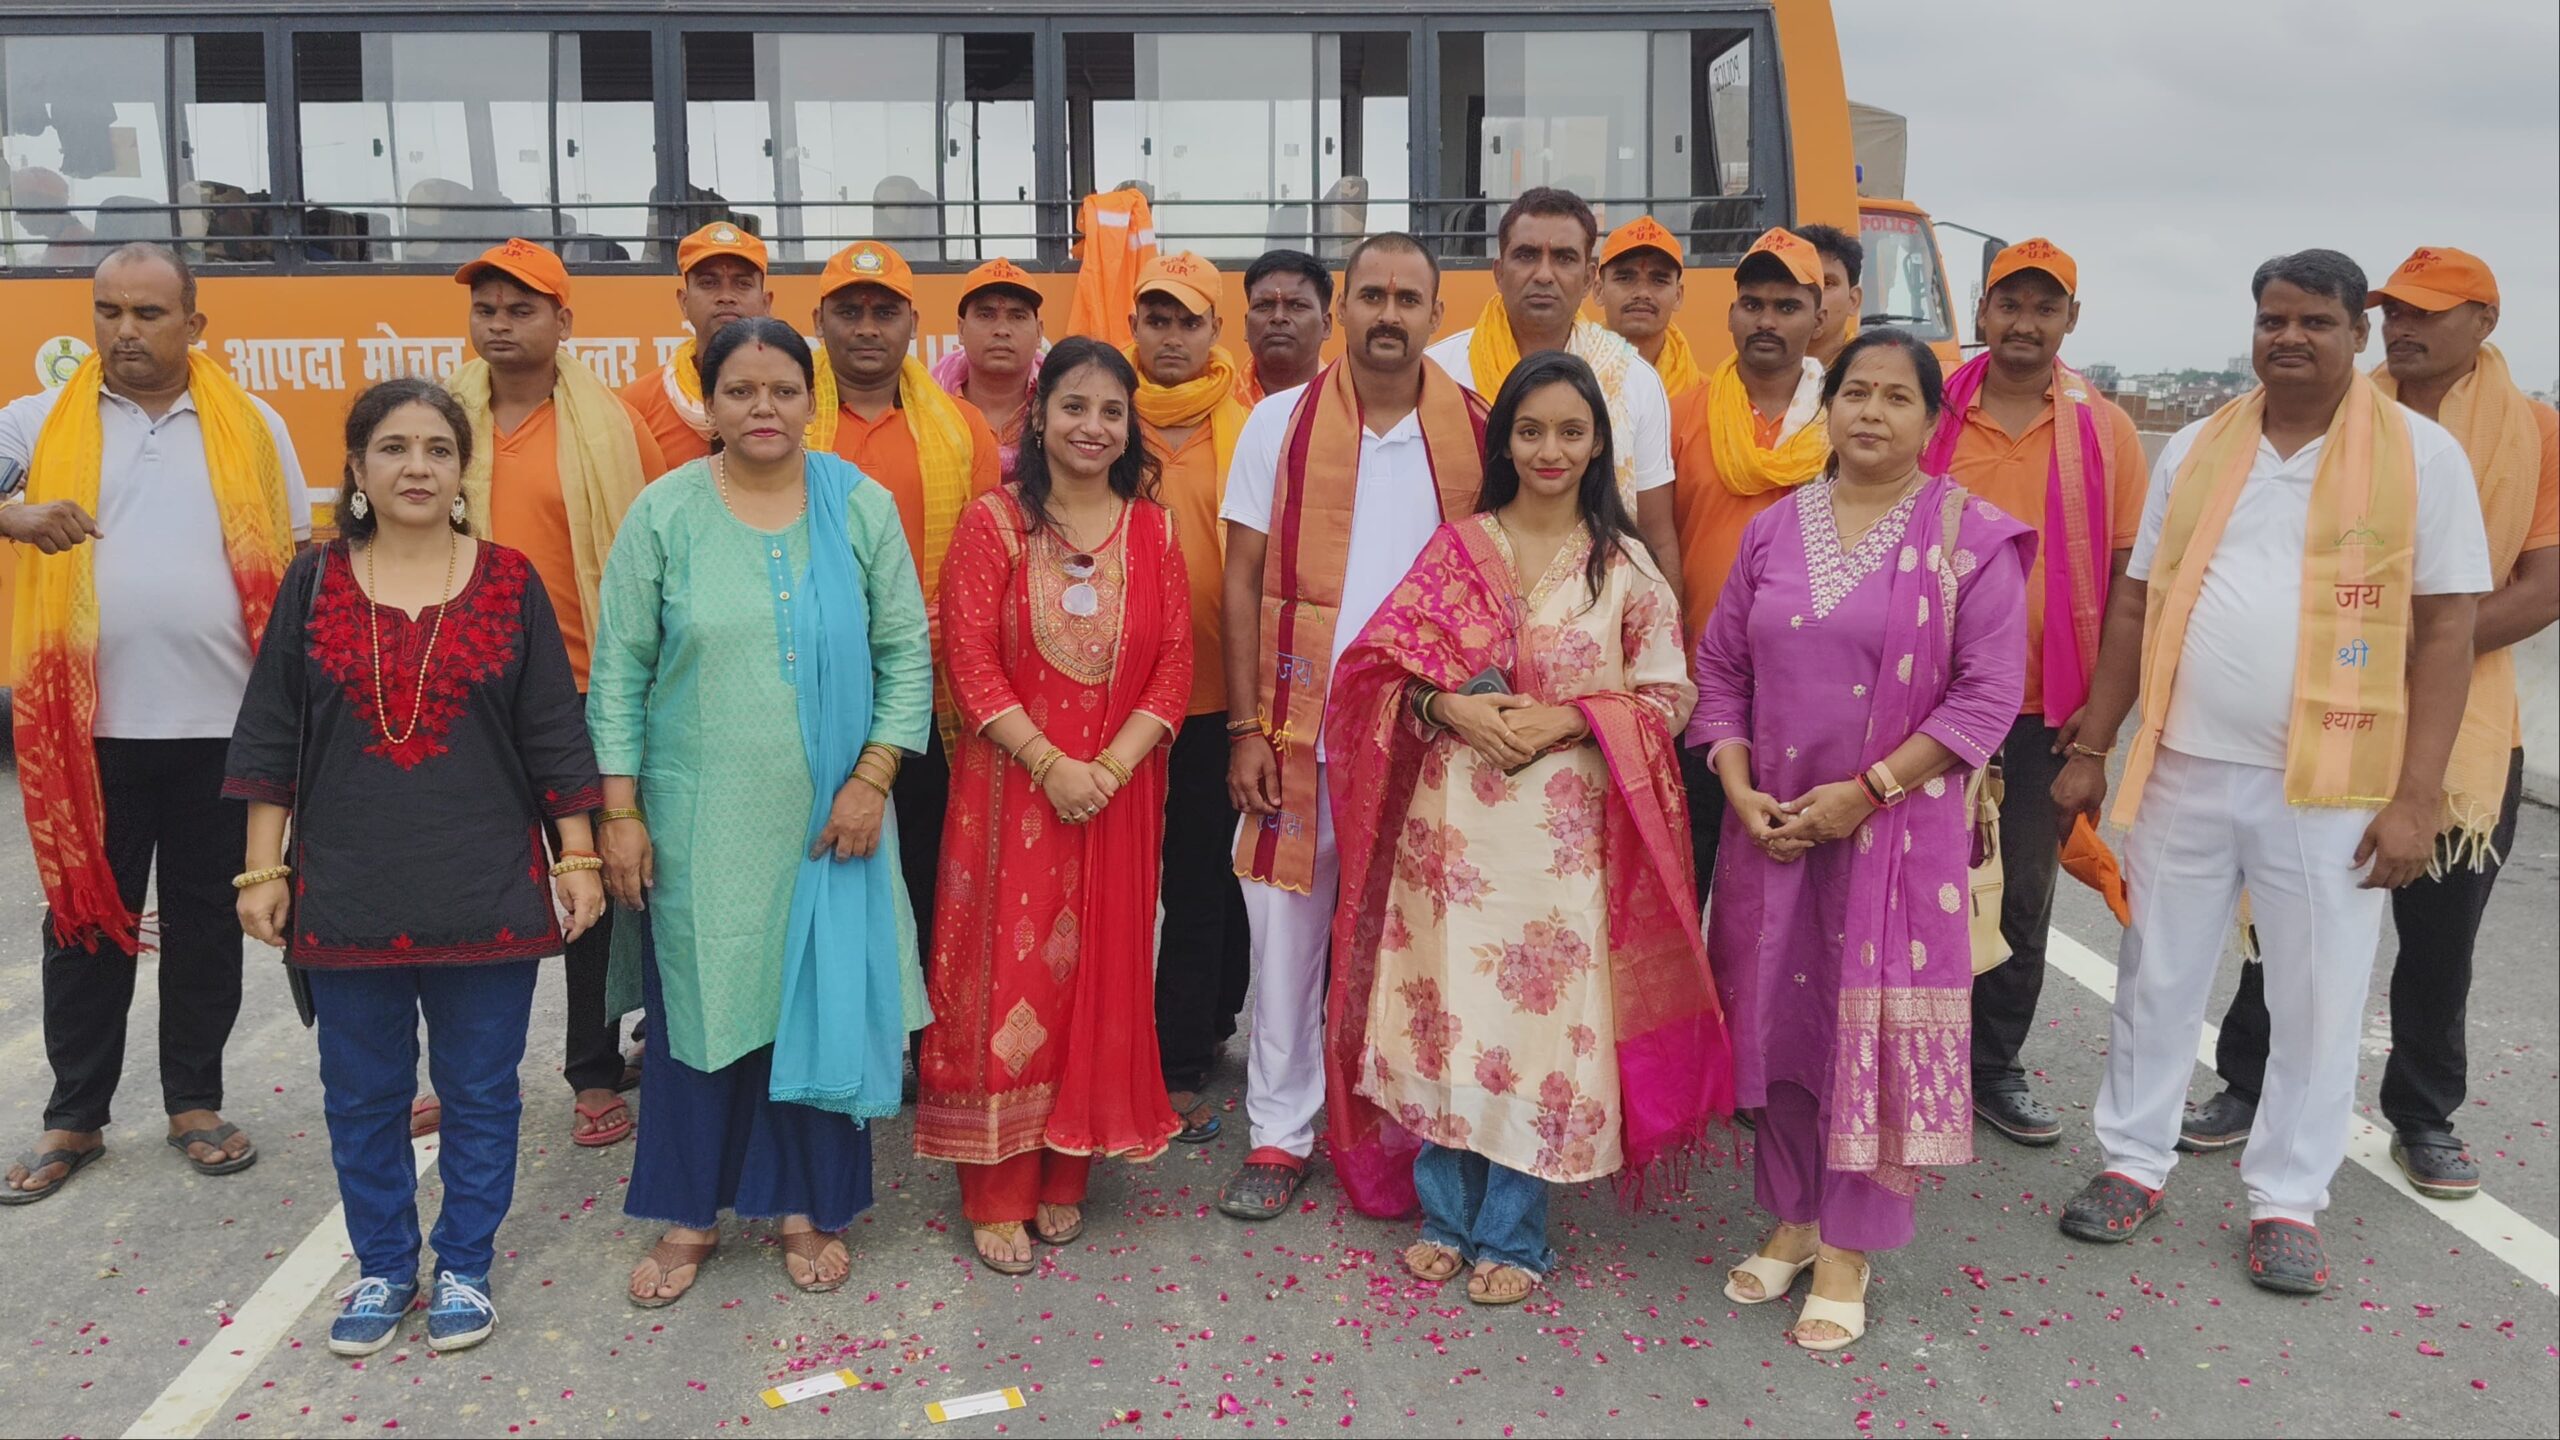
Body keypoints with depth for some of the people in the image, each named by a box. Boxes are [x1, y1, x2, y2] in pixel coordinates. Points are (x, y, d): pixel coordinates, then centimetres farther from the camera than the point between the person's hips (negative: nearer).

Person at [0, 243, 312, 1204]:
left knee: (206, 922, 11)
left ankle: (195, 1104, 25)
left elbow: (296, 562, 8)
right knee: (85, 920, 10)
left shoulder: (252, 428, 5)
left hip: (222, 722, 0)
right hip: (88, 724, 0)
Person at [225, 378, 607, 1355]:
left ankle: (465, 1267, 26)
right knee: (362, 1096, 12)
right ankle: (382, 1267, 30)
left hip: (488, 895, -1)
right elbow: (270, 737, 5)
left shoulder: (510, 583, -1)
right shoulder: (314, 584, 2)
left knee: (480, 1091, 9)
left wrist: (578, 856, -1)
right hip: (348, 895, 1)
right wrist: (262, 868, 2)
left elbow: (553, 734, 1)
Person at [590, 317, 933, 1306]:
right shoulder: (664, 513, -1)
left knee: (820, 1003, 8)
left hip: (828, 817, 1)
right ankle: (687, 1215, 26)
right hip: (697, 817, 0)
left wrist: (872, 780, -8)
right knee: (696, 1003, 9)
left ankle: (806, 1207, 26)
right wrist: (620, 811, -4)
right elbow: (620, 671, 0)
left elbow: (906, 656, 1)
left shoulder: (862, 508, 0)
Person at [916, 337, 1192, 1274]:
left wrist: (1114, 764, -11)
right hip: (1012, 787, -2)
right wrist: (1050, 762, -16)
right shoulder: (994, 523, -1)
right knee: (1006, 976, 0)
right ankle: (998, 1190, 11)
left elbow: (1175, 665, 2)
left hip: (1119, 790, 3)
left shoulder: (1152, 530, 6)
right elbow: (970, 662, -7)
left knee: (1098, 975, 8)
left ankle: (1066, 1172, 22)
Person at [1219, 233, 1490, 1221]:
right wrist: (1246, 728, -5)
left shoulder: (1479, 434, 3)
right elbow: (1244, 582, 1)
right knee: (1285, 935, 6)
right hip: (1299, 731, 0)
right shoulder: (1280, 424, 1)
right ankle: (1281, 1131, 22)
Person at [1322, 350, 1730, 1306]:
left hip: (1564, 830, -1)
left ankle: (1513, 1234, 20)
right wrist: (1450, 706, -15)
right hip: (1452, 821, 2)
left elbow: (1667, 697, 2)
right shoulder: (1454, 548, 6)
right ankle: (1447, 1213, 25)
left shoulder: (1627, 567, 2)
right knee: (1444, 1006, 6)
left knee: (1539, 1013, 2)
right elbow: (1384, 665, 4)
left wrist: (1571, 719, -13)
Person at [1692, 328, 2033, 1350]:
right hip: (1771, 827, 4)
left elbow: (1987, 695, -9)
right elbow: (1721, 669, 10)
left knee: (1877, 1027, 1)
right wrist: (1739, 788, -4)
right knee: (1778, 1019, 11)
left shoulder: (1970, 538, -4)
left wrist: (1867, 790, -15)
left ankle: (1848, 1249, 17)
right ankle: (1791, 1218, 29)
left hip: (1898, 828, -3)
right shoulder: (1774, 530, 7)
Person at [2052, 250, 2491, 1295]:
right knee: (2157, 977, 12)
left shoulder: (2423, 454, -2)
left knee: (2317, 1000, 7)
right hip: (2183, 771, 3)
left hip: (2333, 788, -2)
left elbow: (2447, 628, -4)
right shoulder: (2195, 449, 6)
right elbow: (2138, 603, 9)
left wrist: (2416, 797, -10)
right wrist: (2091, 748, 7)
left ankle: (2287, 1201, 24)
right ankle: (2133, 1164, 28)